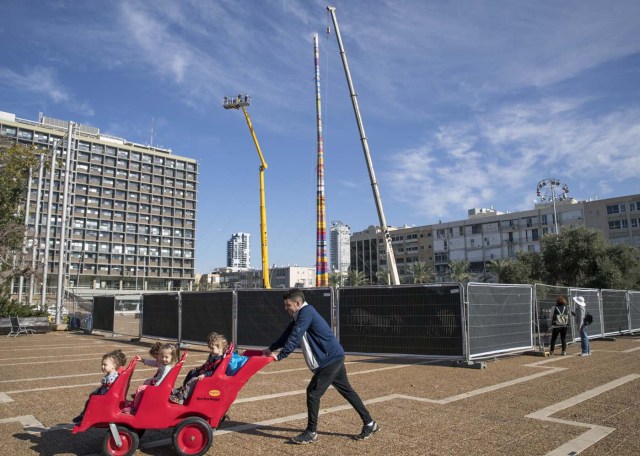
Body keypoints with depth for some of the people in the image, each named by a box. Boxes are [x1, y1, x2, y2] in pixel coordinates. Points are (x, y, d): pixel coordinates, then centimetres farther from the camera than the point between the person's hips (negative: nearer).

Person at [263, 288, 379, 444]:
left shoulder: (306, 312, -18)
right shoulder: (299, 315, 13)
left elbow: (295, 337, -23)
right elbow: (287, 334, 17)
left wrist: (279, 356, -20)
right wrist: (271, 348, 10)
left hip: (331, 358, -10)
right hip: (334, 357, 10)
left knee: (313, 392, -5)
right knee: (347, 391, 15)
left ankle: (311, 433, 7)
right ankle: (369, 424, 24)